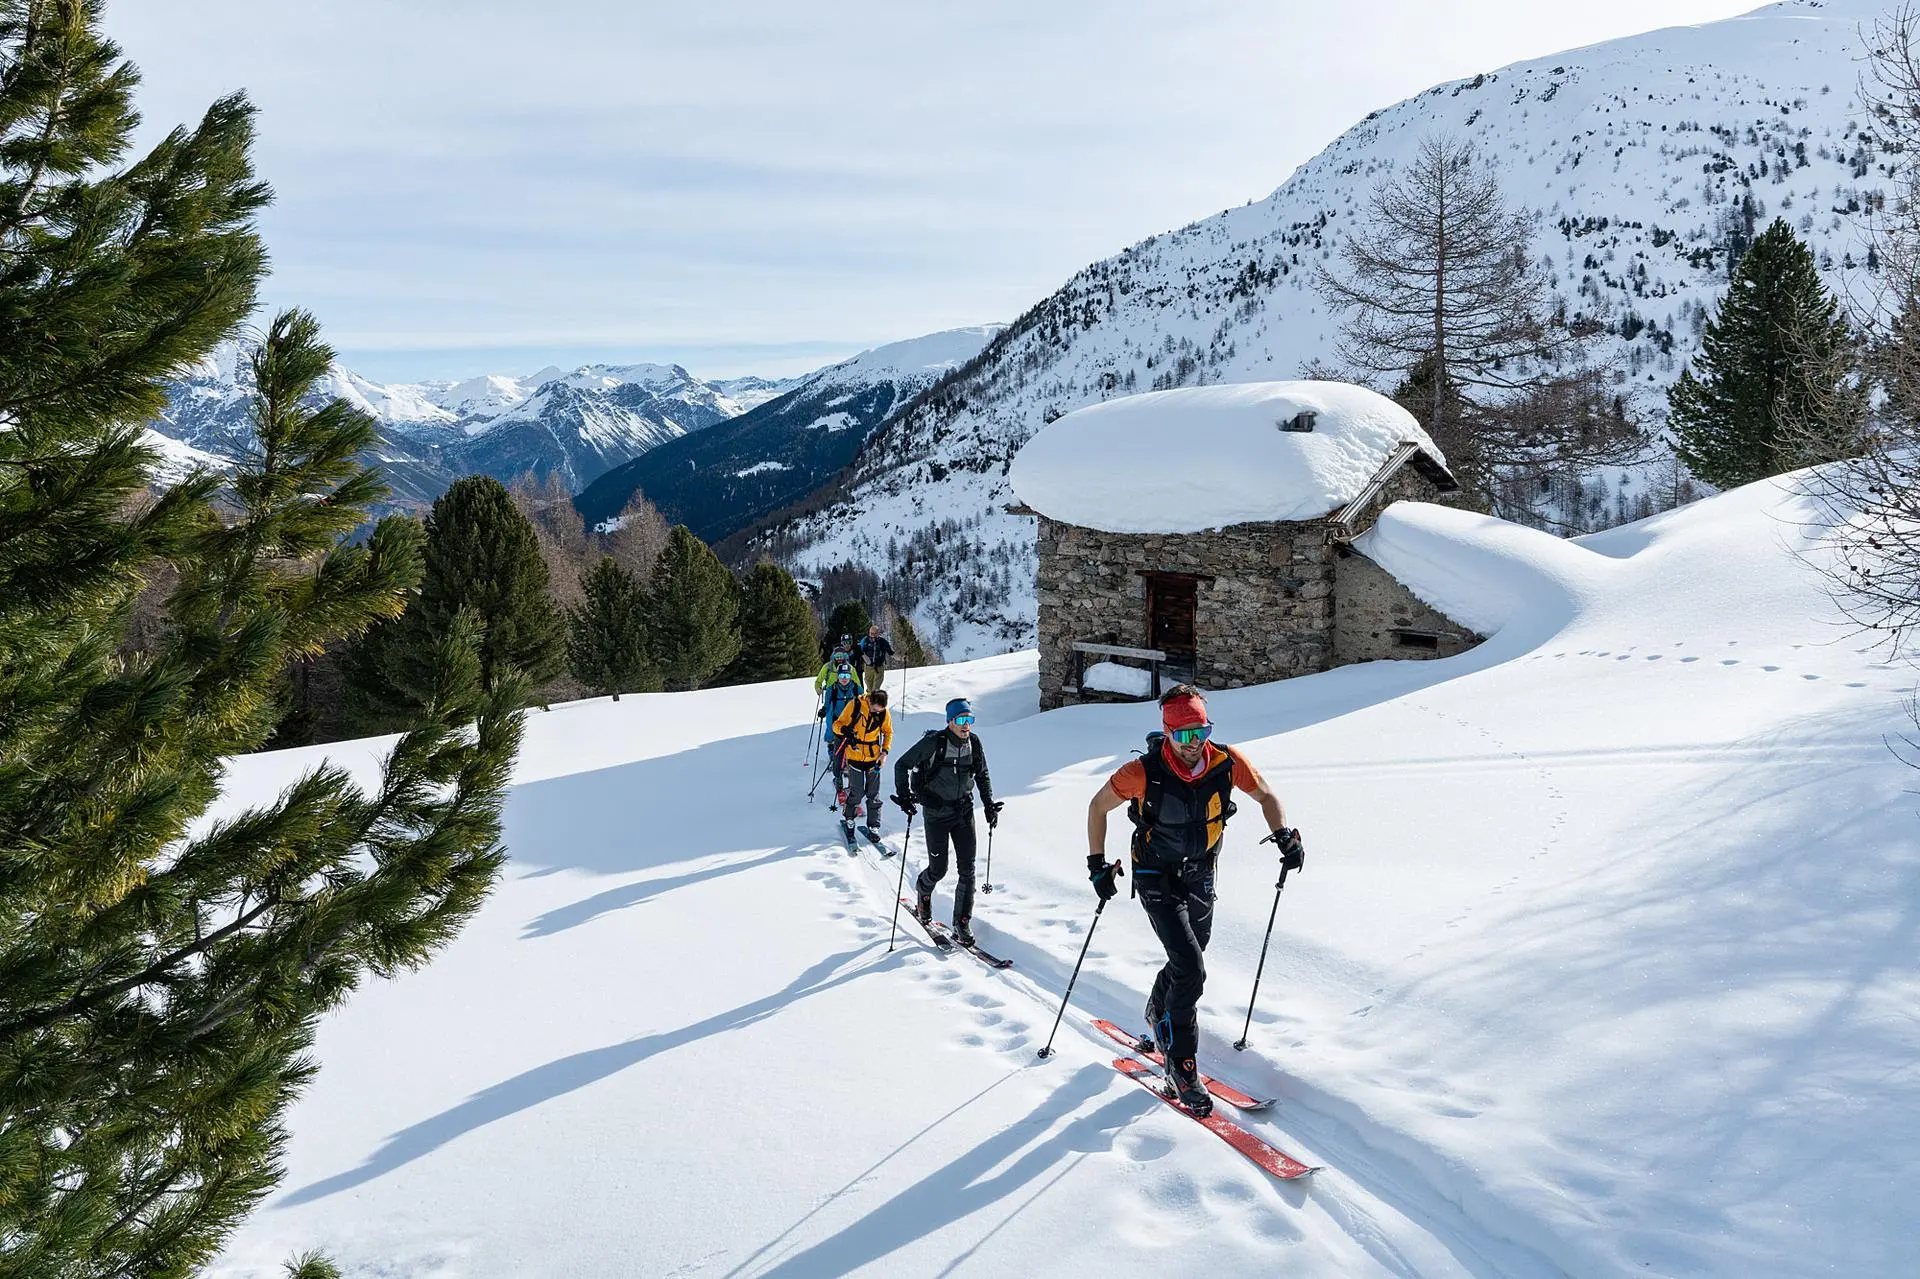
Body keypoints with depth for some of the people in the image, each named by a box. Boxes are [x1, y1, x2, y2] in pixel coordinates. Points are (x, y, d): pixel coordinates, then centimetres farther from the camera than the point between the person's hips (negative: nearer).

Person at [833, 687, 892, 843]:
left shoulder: (884, 712, -7)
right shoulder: (855, 705, -15)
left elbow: (888, 732, 10)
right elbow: (837, 725, -8)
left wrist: (885, 751, -2)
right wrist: (845, 730, -31)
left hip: (874, 757, 2)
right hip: (855, 756, -2)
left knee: (873, 795, 5)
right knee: (856, 793, 0)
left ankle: (874, 827, 15)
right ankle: (848, 820, 23)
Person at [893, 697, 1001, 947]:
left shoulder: (974, 742, -4)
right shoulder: (934, 743, -17)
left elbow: (982, 775, 13)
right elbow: (902, 765, -8)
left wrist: (989, 804, 7)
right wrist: (904, 796, -16)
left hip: (964, 811, 3)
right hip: (936, 811, -3)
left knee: (967, 869, -3)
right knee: (938, 869, 5)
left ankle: (962, 924, 6)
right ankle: (923, 891, 41)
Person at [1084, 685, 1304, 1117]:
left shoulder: (1226, 763, -17)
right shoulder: (1144, 772, -26)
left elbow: (1265, 795, 1)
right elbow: (1098, 806, -10)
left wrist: (1284, 835, -15)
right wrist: (1097, 864, -11)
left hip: (1200, 876, 5)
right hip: (1157, 880, -5)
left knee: (1189, 960, 21)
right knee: (1191, 970, -16)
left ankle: (1159, 1015, 51)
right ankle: (1181, 1066, -2)